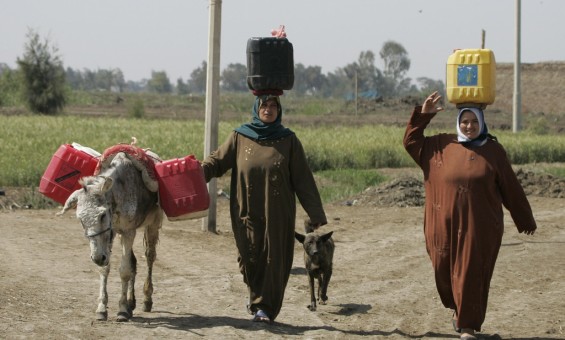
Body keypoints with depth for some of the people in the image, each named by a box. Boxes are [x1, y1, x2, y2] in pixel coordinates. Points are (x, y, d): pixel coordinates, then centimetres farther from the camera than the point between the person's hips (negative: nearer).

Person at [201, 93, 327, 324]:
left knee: (273, 259, -3)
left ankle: (265, 307, 6)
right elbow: (217, 161, 2)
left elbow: (303, 179, 2)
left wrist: (315, 213, -2)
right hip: (247, 212, 1)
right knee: (249, 258, 2)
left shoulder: (288, 140, 3)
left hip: (277, 213, -1)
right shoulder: (240, 137, 5)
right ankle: (258, 298, 29)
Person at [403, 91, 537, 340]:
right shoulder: (442, 145, 4)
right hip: (445, 224, 2)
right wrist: (423, 115, -3)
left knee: (471, 276, -2)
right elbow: (411, 141, 10)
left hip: (480, 227, -2)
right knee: (445, 271, 10)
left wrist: (525, 219, 11)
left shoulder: (493, 151, 0)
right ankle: (457, 308, 38)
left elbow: (510, 188, 5)